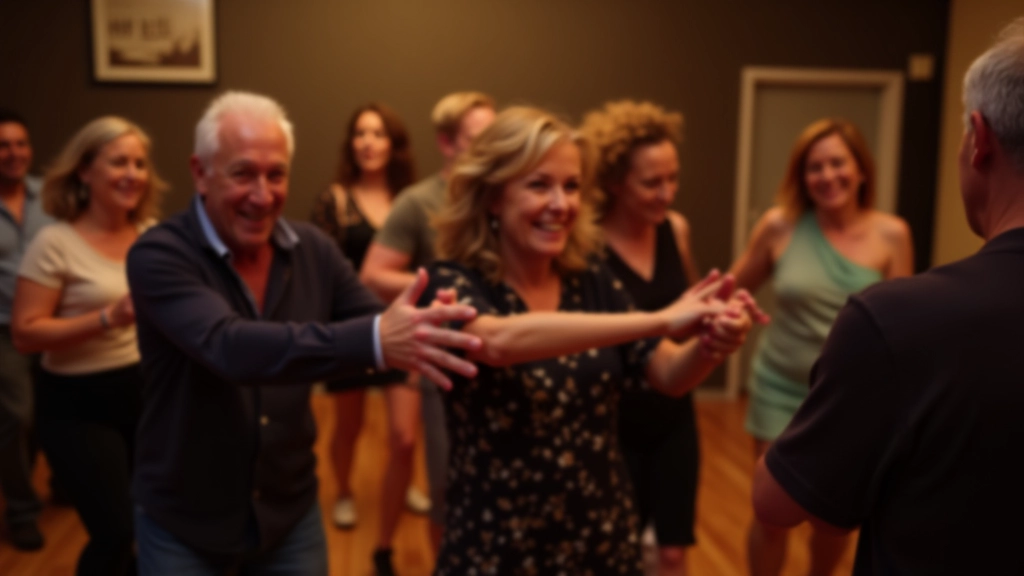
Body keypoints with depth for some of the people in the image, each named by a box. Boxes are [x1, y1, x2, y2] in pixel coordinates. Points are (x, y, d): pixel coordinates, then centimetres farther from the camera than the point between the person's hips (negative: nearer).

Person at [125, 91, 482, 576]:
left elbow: (379, 331, -1)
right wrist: (373, 341, -48)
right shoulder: (159, 256, -18)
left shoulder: (315, 250, -4)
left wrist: (427, 330, -25)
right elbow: (231, 349, -35)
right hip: (183, 523, -3)